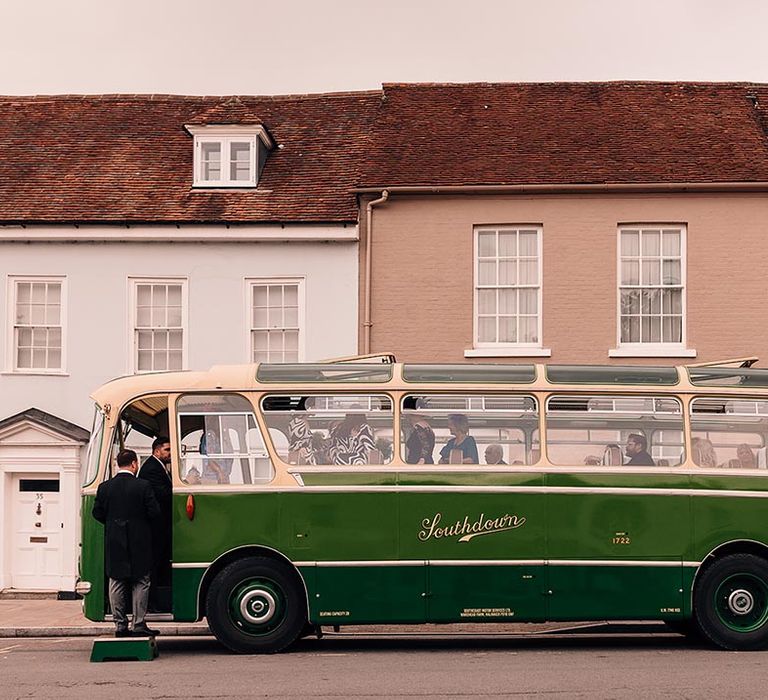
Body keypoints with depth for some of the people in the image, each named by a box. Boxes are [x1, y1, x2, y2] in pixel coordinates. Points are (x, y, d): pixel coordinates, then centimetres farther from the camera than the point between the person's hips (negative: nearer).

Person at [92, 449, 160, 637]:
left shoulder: (105, 487, 0)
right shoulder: (143, 486, -10)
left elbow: (97, 513, 4)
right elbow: (154, 512, -10)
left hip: (114, 544, 3)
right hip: (139, 543, -3)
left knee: (117, 583, 10)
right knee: (140, 583, 6)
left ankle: (120, 624, 11)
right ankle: (139, 624, 3)